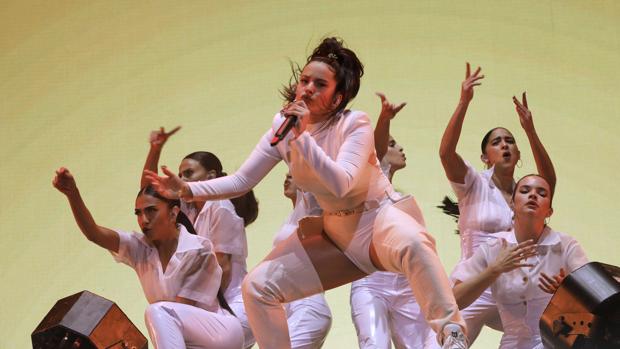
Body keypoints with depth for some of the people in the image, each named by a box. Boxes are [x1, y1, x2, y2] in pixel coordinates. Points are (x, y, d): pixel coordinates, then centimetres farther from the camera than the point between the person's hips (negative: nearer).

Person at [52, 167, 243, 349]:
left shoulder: (198, 249, -15)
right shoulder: (140, 248, -1)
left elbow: (183, 306, -16)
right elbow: (93, 233, -16)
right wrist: (72, 193, -31)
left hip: (221, 330, -5)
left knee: (159, 311, -29)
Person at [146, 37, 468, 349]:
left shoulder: (355, 124, -18)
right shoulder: (283, 128, -4)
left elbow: (341, 184, -32)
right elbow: (242, 180, -4)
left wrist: (303, 136, -34)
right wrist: (188, 190, -17)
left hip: (376, 218, -5)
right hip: (334, 230, 5)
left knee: (412, 244, -41)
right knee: (257, 286, -7)